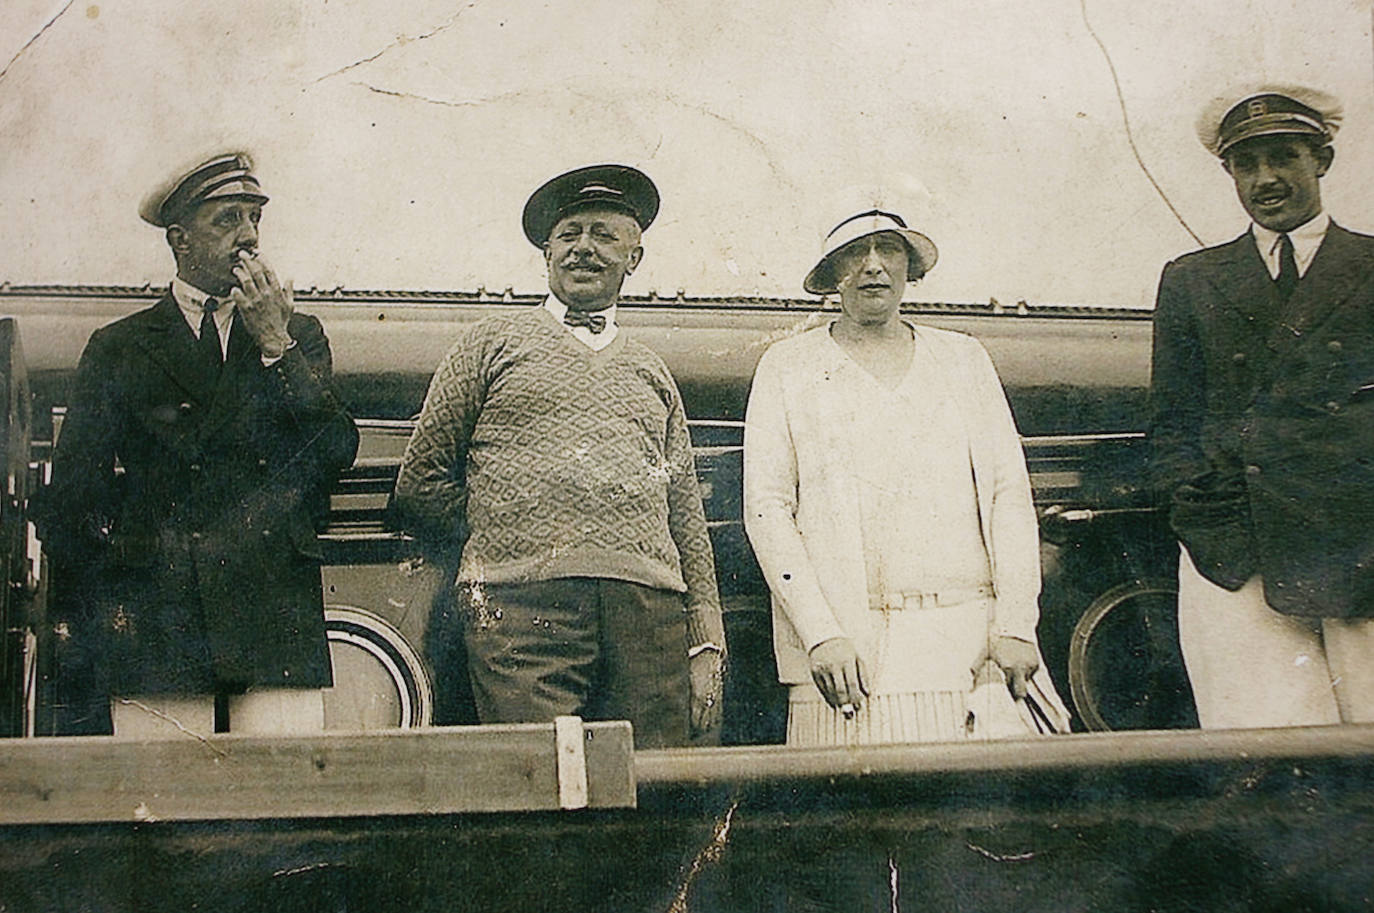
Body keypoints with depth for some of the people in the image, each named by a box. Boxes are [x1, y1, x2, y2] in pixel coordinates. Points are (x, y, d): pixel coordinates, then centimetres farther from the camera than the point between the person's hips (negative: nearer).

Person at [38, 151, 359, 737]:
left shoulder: (298, 337, 18)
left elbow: (337, 453, 4)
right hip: (155, 627, -1)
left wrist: (275, 344, 0)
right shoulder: (119, 349, 12)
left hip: (277, 624, 1)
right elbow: (74, 495, 9)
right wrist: (100, 612, 1)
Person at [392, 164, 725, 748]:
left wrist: (706, 646, 12)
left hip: (649, 609, 3)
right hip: (522, 607, -3)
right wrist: (497, 542, 7)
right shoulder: (495, 343, 17)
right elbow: (421, 483, 14)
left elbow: (687, 519, 21)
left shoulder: (651, 374, 27)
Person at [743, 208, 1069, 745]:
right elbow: (766, 509, 2)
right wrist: (819, 634, -11)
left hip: (966, 640, 2)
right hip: (846, 644, -2)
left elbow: (1010, 493, 11)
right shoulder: (786, 369, 10)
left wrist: (1016, 625, -2)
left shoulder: (963, 359, 18)